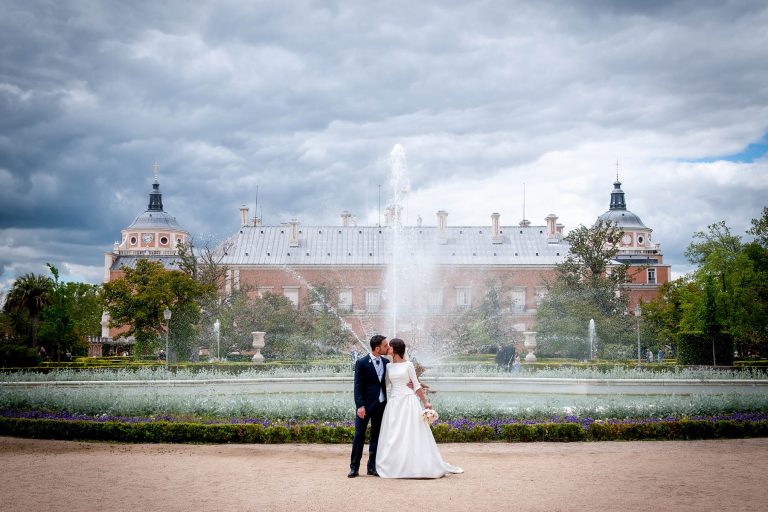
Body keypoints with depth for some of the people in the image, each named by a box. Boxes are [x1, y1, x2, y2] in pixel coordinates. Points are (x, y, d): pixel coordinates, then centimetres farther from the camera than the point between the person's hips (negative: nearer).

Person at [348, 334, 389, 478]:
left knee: (376, 436, 9)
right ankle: (354, 467, 6)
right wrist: (360, 405, -18)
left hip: (381, 405, 5)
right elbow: (358, 386, -10)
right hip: (366, 405, -5)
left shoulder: (386, 362, 7)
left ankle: (372, 466, 17)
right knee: (359, 435, -1)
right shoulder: (361, 363, -8)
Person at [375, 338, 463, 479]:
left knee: (411, 434, -5)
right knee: (393, 436, 1)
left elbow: (416, 385, 1)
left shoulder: (408, 365, -1)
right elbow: (385, 384, 17)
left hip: (408, 401, -4)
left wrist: (425, 402, -1)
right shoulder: (389, 366, 11)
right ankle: (395, 466, 8)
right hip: (394, 403, 4)